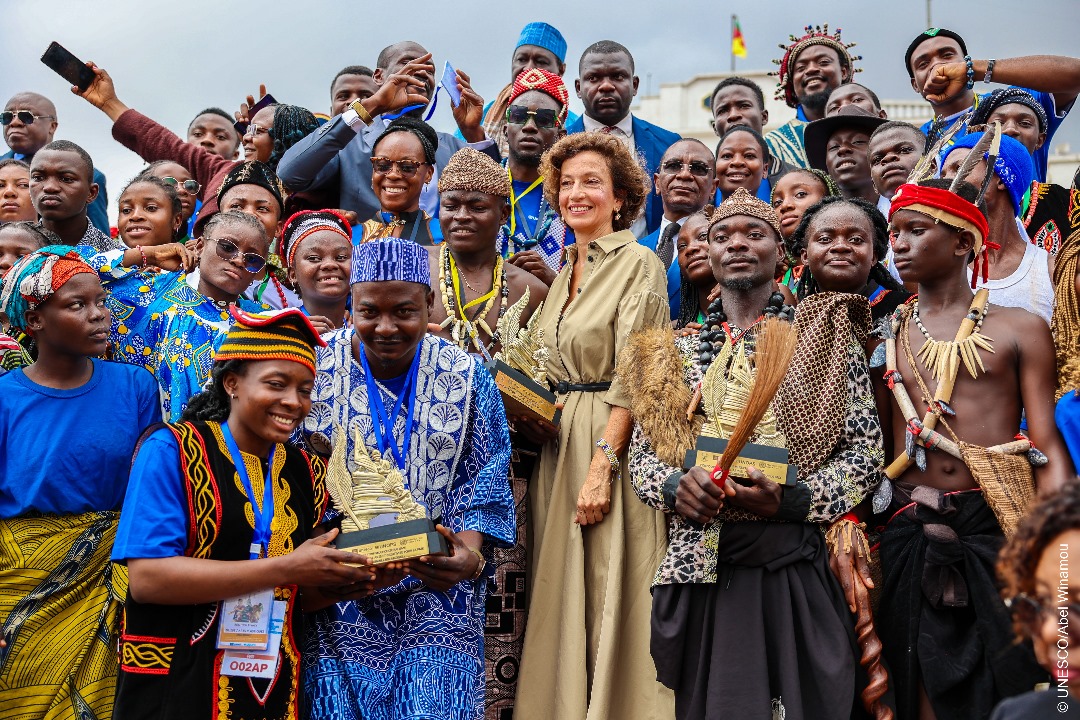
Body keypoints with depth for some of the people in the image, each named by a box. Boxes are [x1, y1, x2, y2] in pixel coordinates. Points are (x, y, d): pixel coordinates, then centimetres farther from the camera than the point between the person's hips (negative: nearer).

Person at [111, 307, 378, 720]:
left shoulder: (307, 473, 6)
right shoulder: (171, 450, -10)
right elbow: (147, 578, -20)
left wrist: (340, 583, -9)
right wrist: (286, 567, -22)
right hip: (177, 686, -5)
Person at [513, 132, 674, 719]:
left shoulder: (639, 265, -8)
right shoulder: (561, 271, 15)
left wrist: (602, 465, -21)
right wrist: (531, 413, 3)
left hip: (612, 441, -7)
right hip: (558, 441, 7)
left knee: (609, 595, -4)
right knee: (560, 595, 10)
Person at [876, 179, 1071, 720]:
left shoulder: (1019, 328, 4)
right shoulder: (884, 337, 11)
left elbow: (1049, 448, -2)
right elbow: (872, 450, 10)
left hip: (997, 530, -2)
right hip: (909, 534, 2)